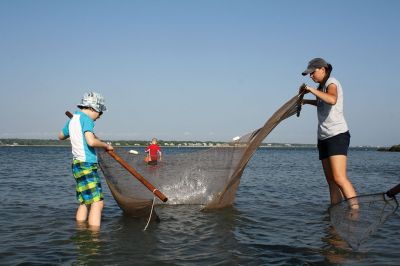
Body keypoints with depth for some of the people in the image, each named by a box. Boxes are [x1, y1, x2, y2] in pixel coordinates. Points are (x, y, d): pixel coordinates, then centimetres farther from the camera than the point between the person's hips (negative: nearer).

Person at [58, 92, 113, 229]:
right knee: (97, 202, -13)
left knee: (84, 202, 15)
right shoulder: (86, 119, -11)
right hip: (86, 165, -10)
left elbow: (61, 136, 32)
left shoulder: (72, 120, 16)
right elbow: (91, 141, -24)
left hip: (78, 165, 10)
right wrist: (106, 145, -8)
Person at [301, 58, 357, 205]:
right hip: (324, 137, 9)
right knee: (331, 181, 3)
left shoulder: (331, 82, -6)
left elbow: (332, 100, -29)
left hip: (337, 134, -9)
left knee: (339, 178, -22)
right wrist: (307, 101, 32)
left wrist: (313, 90, -23)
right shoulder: (323, 86, 21)